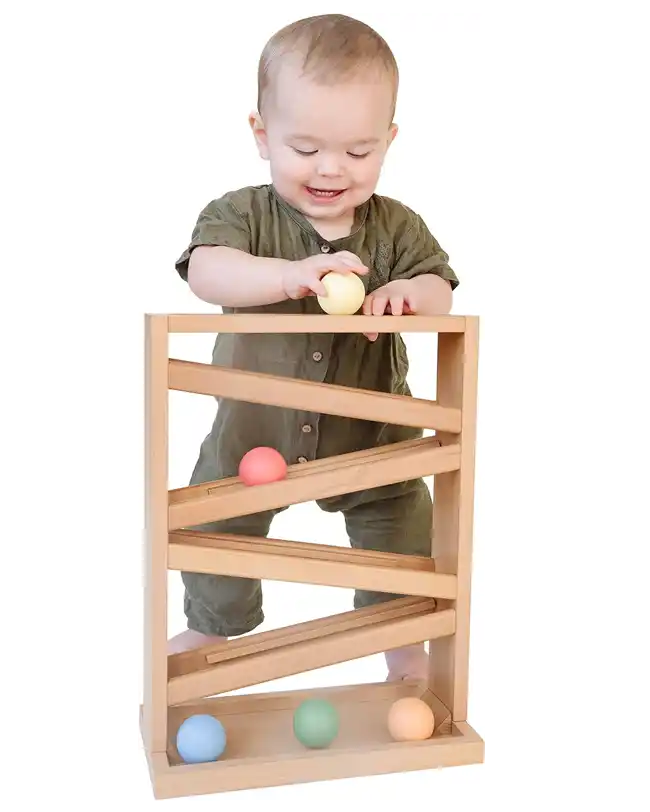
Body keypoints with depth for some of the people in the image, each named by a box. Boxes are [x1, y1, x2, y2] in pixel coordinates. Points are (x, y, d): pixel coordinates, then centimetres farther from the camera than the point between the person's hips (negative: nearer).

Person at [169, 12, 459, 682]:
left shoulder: (396, 227, -8)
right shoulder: (242, 215, -15)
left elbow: (439, 292, -13)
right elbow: (205, 272, -33)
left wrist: (405, 294, -38)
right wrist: (293, 274, -50)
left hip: (371, 439, 1)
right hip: (253, 432, 0)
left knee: (403, 528, 7)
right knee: (215, 531, 15)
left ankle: (402, 639, 36)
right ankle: (211, 628, 44)